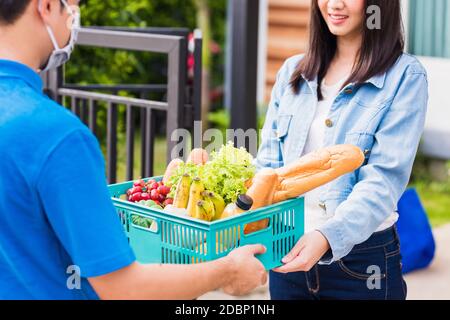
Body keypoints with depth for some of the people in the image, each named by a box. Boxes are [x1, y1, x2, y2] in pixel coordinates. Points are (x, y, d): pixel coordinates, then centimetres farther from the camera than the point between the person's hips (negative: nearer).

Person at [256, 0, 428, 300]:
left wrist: (328, 236, -31)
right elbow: (269, 164, 6)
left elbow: (386, 177, -17)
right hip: (290, 255, 4)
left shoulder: (405, 76, -7)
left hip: (362, 262, -4)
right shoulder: (293, 72, 8)